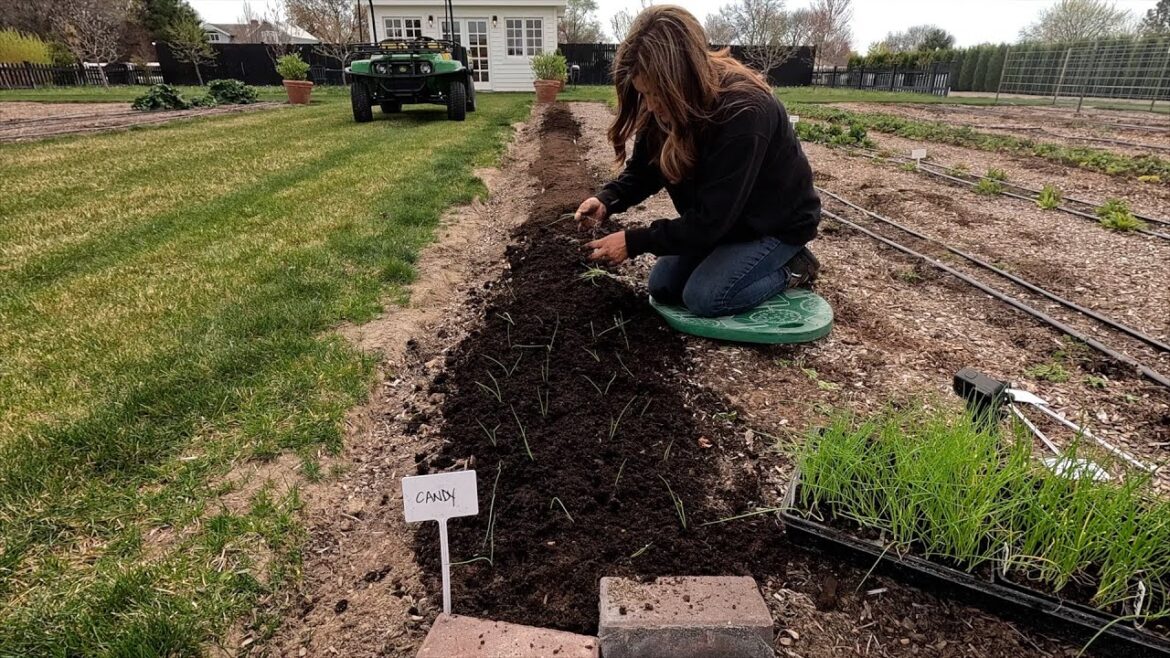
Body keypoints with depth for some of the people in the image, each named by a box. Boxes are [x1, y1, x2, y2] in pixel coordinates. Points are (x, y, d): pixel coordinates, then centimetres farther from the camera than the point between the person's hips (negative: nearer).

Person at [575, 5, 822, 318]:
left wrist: (634, 242, -31)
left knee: (703, 297, -20)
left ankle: (792, 267, 4)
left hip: (776, 222, -7)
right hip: (723, 219, 8)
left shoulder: (745, 112, -36)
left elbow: (711, 219, -34)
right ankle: (758, 262, 18)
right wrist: (607, 200, -23)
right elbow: (644, 169, -2)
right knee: (662, 287, 2)